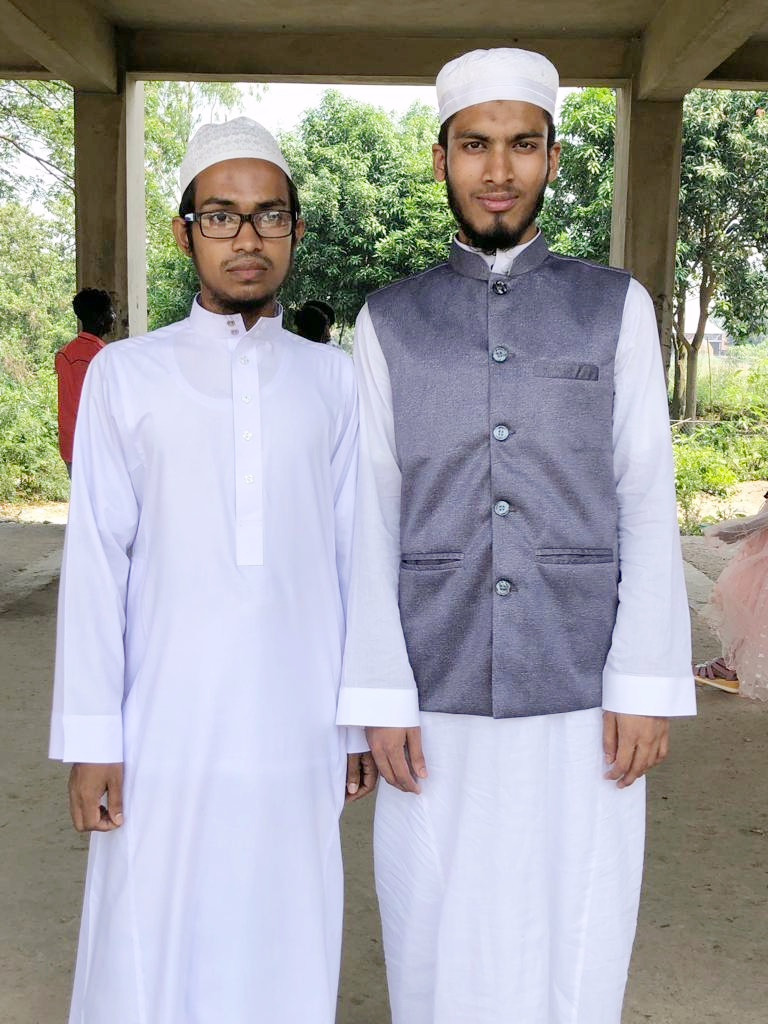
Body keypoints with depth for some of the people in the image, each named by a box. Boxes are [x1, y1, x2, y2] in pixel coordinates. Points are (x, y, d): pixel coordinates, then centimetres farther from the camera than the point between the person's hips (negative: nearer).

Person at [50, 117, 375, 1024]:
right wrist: (90, 738, -2)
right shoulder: (125, 375, 1)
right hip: (165, 733, -1)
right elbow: (96, 564, -1)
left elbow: (352, 556, 7)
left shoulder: (331, 379, 5)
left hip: (294, 735, 1)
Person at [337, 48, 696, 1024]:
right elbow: (372, 521, 1)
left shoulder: (618, 307, 4)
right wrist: (379, 696, -5)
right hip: (438, 702, 1)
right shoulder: (388, 323, 4)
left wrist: (647, 685, -6)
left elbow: (647, 504, 0)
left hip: (583, 700, 0)